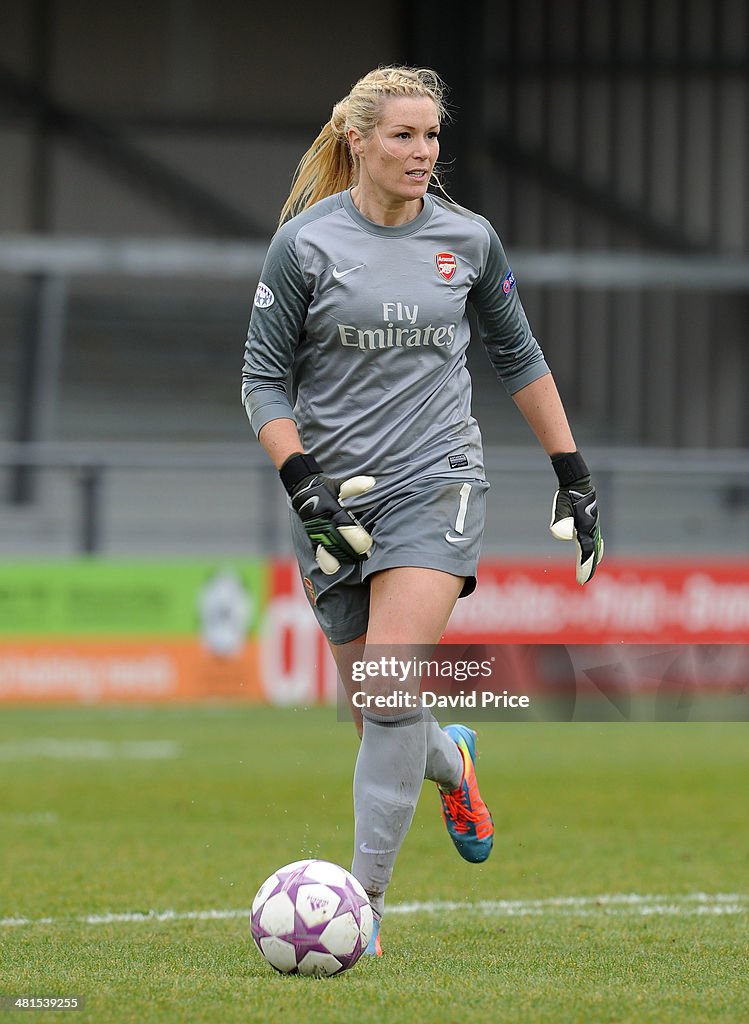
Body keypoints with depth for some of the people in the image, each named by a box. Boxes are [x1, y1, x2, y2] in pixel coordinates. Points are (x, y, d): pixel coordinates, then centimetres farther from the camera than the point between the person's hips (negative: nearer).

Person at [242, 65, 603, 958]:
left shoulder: (467, 239, 2)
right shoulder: (306, 242, -4)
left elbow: (518, 357, 15)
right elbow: (263, 378, 1)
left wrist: (573, 475, 14)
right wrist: (302, 480, -12)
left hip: (435, 482, -1)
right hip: (336, 498, 1)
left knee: (392, 687, -20)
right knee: (377, 712, 7)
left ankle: (363, 897, -15)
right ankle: (452, 762, 44)